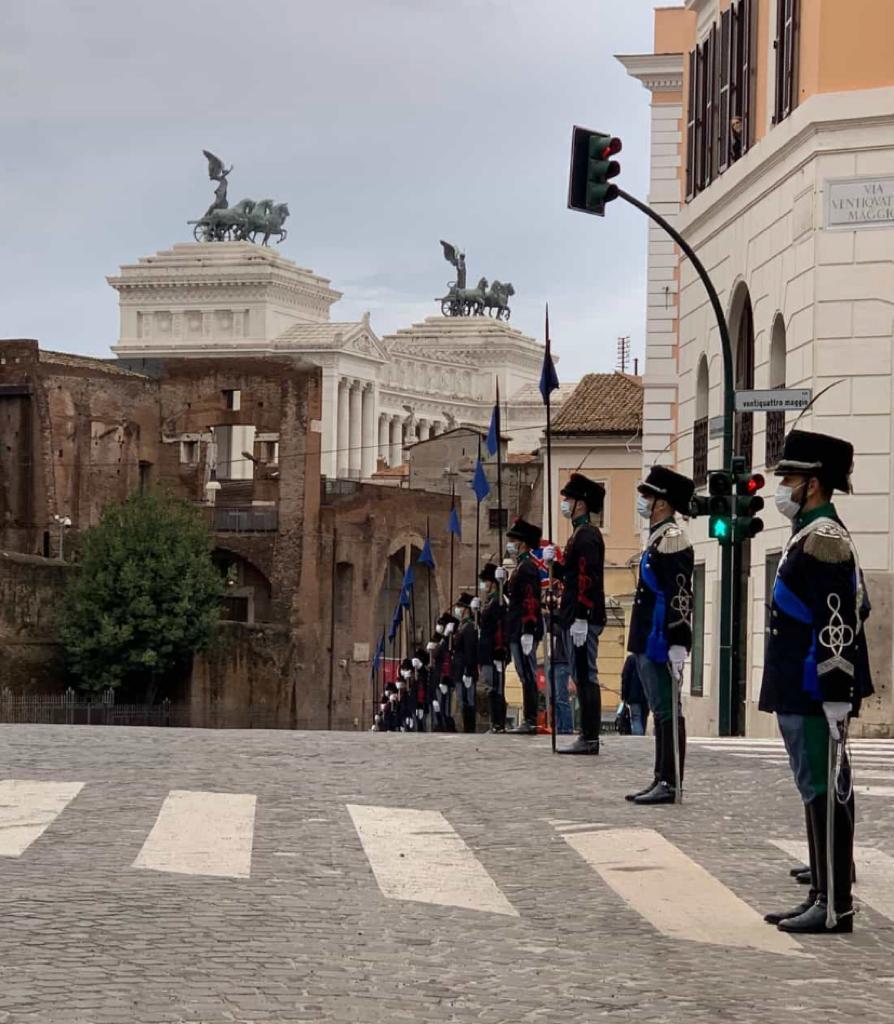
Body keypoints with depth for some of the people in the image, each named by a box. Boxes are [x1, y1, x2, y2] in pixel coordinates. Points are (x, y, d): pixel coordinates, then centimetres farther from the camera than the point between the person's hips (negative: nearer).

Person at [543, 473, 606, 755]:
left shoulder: (587, 536, -13)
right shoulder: (581, 535, 19)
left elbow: (588, 579, -20)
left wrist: (581, 620, -23)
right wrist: (553, 563, 9)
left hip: (582, 619, -10)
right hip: (578, 618, 10)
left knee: (585, 677, -9)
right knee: (584, 677, 10)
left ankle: (590, 738, -8)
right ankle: (589, 737, 12)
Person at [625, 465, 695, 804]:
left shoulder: (671, 539, -14)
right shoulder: (658, 538, 17)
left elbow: (681, 595, -20)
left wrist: (678, 644, -24)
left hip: (661, 644, -10)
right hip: (649, 643, 10)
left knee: (667, 712, -7)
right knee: (661, 712, 12)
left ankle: (671, 783, -5)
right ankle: (661, 780, 17)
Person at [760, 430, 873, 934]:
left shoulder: (822, 539, -16)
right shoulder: (814, 537, 17)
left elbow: (839, 622, -21)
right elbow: (858, 608, 24)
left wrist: (836, 694, -23)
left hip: (815, 696, -11)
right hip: (801, 692, 11)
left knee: (825, 791, -8)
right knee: (820, 792, 13)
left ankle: (835, 907, -5)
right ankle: (824, 897, 19)